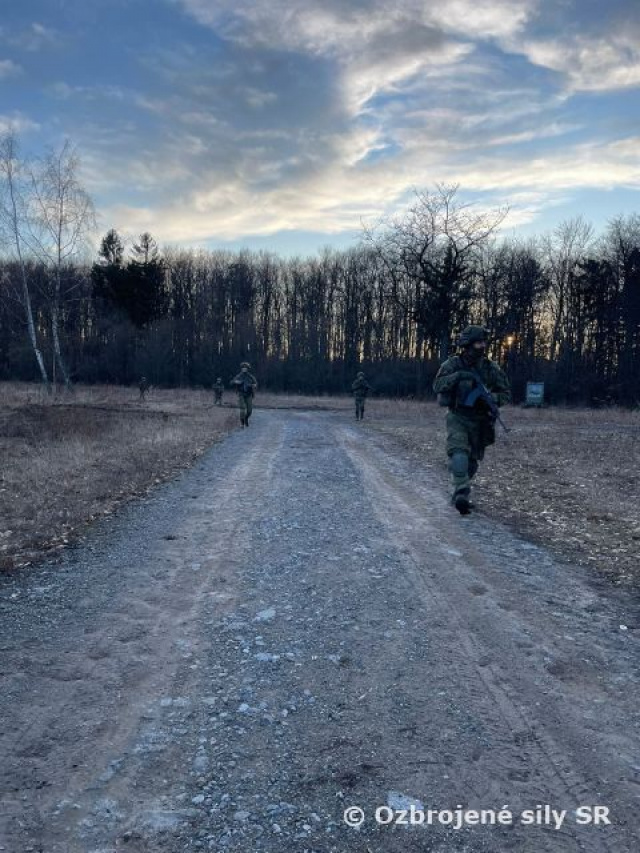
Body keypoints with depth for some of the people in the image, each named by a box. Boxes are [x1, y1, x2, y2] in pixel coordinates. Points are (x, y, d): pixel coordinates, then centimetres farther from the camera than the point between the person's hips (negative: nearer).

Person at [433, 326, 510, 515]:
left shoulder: (490, 368, -1)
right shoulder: (453, 364, -5)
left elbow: (506, 393, 3)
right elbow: (437, 386, -15)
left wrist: (491, 398, -17)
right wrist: (458, 376, -29)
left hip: (479, 421, 3)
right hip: (458, 418, -3)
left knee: (472, 461, 11)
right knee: (459, 454, -25)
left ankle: (460, 496, 28)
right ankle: (461, 494, -28)